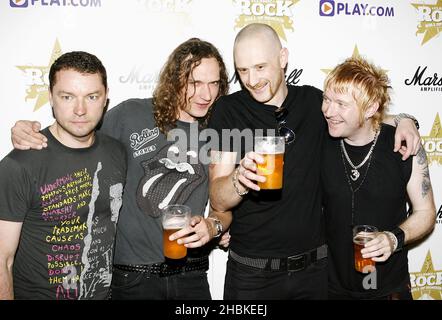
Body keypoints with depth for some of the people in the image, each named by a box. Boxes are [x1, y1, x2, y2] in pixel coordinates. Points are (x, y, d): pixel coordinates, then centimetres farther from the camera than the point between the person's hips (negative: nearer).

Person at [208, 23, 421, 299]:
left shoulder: (314, 101, -1)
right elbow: (218, 201, -13)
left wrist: (402, 120, -2)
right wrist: (240, 177, -35)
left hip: (314, 266, 3)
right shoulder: (228, 110, -9)